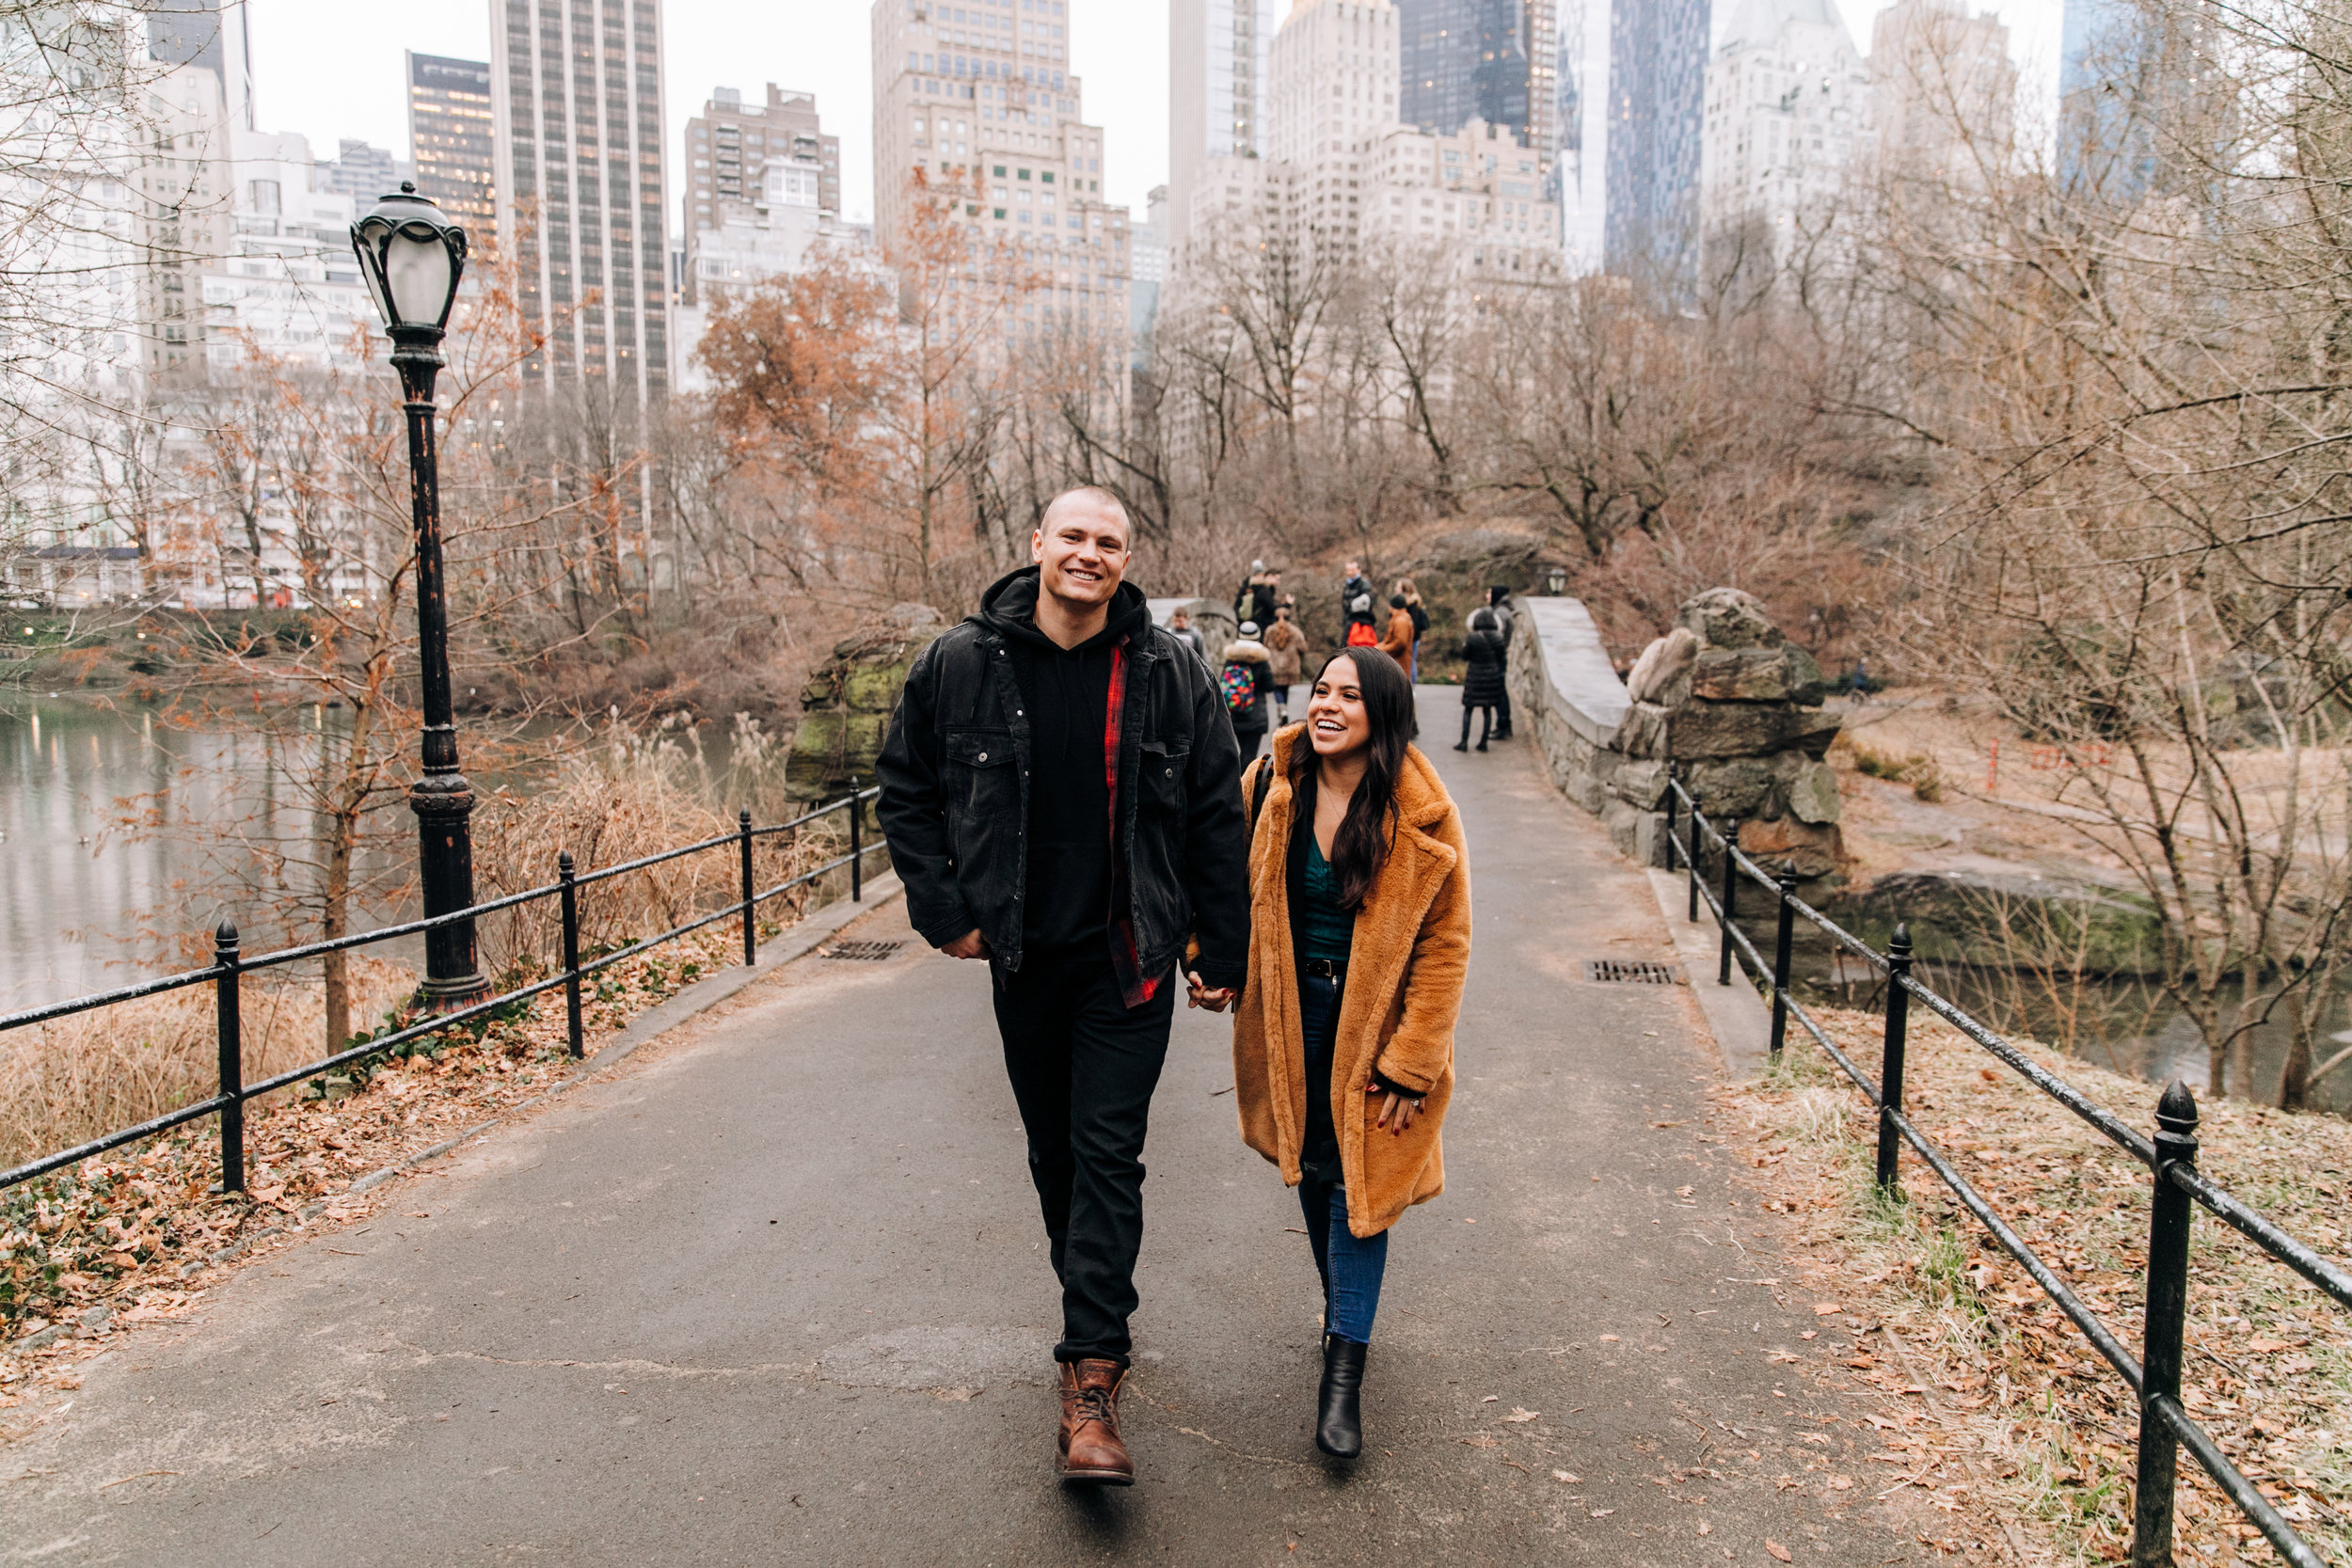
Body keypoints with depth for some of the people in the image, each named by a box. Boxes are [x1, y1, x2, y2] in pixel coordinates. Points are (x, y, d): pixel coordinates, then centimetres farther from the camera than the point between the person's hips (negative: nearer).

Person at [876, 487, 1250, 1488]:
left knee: (1108, 1152, -5)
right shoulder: (963, 664, -4)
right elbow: (906, 789, 7)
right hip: (1023, 955, 2)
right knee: (1054, 1148, 16)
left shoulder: (1169, 674, -5)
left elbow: (1217, 822, 0)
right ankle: (1095, 1307, 39)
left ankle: (1091, 1379, -1)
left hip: (1129, 959, -2)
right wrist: (942, 909, -1)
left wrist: (1222, 953, 0)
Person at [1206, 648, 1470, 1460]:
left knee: (1362, 1175, -2)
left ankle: (1343, 1371, 7)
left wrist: (1409, 1063, -13)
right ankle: (1343, 1306, 41)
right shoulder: (1271, 787, -10)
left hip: (1374, 1017, -3)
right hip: (1293, 1009, 3)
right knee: (1312, 1165, 16)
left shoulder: (1422, 818, -18)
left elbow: (1444, 946, -12)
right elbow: (1234, 890, 7)